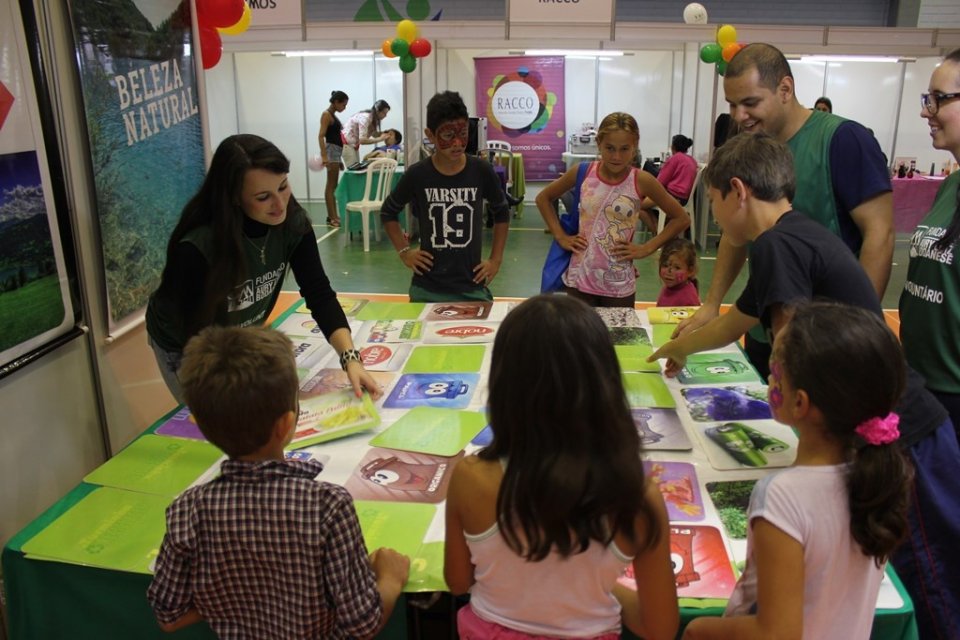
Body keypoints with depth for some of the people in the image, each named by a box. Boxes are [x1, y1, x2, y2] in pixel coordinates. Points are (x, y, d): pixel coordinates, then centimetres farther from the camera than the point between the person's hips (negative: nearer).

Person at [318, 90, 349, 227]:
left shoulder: (333, 115, 16)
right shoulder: (326, 115, -10)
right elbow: (321, 136, -19)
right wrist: (324, 156, -29)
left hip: (337, 151, 10)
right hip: (331, 150, -10)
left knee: (333, 185, 12)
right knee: (331, 185, -8)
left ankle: (334, 216, 18)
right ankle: (331, 217, -6)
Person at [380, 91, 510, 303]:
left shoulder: (481, 172, -5)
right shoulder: (417, 175, -6)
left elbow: (502, 214, 12)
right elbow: (388, 212, 11)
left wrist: (496, 259, 6)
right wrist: (404, 251, 3)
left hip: (472, 288, 0)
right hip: (427, 289, 0)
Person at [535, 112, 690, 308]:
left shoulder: (642, 181, -8)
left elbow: (681, 219, 2)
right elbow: (543, 198, 11)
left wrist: (647, 248, -5)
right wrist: (561, 236, 2)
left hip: (619, 286, -1)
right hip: (580, 279, 1)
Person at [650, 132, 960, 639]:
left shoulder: (778, 244, -16)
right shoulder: (797, 237, 15)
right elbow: (732, 324, 30)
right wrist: (681, 346, 43)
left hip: (902, 441, -9)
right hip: (894, 433, 9)